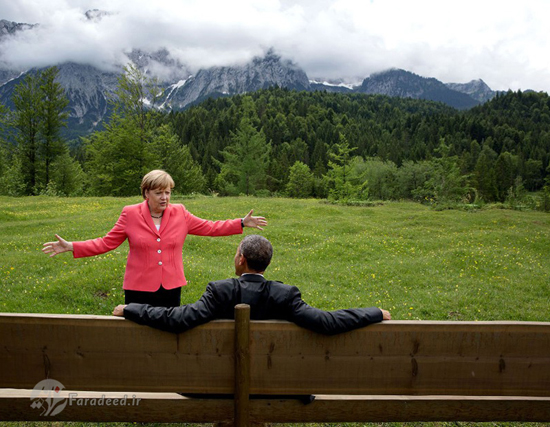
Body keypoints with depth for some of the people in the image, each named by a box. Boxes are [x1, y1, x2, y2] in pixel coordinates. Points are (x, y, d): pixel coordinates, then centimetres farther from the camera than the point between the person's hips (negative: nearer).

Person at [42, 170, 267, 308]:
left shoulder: (179, 213, 3)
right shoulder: (130, 214, -2)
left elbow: (209, 227, 8)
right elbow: (106, 243, 0)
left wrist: (242, 223, 5)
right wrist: (71, 247, -10)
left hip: (171, 287, 2)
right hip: (139, 289, -2)